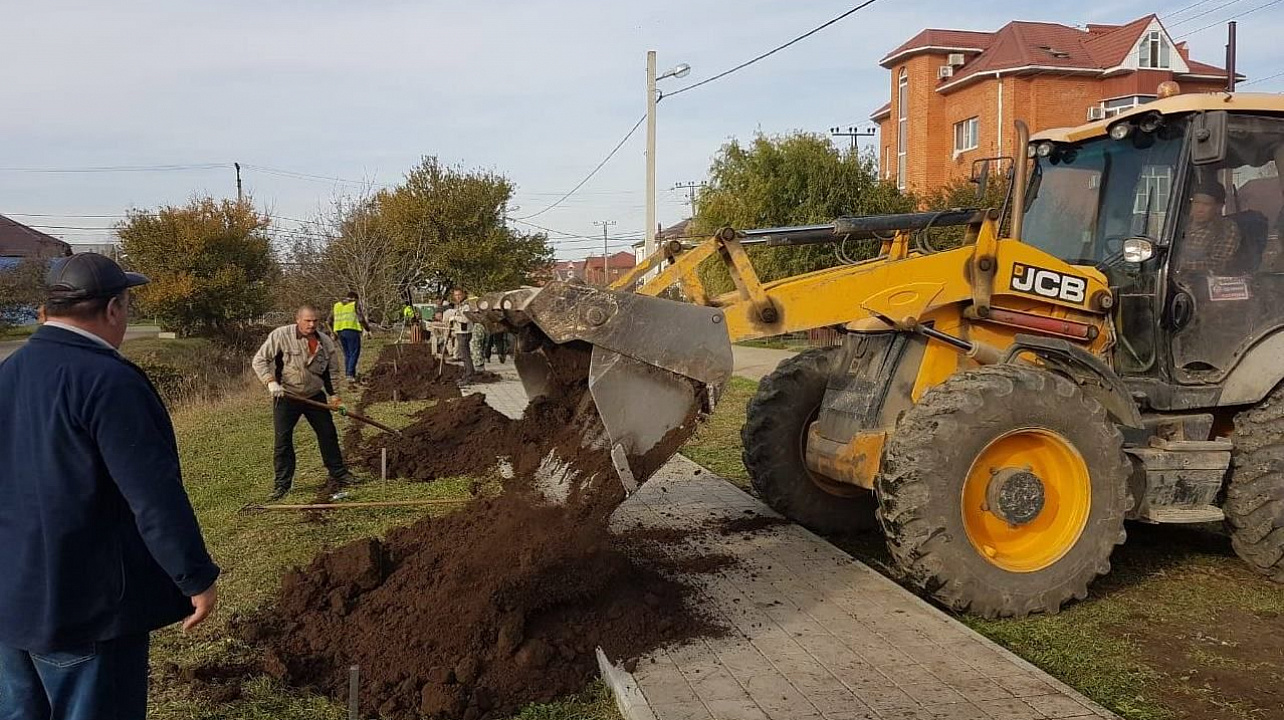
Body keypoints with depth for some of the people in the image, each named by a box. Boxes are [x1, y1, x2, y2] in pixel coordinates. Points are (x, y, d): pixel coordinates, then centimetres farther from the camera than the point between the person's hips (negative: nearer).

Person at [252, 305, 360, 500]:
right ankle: (282, 482, 8)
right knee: (283, 440, -2)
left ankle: (337, 472, 24)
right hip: (286, 396, -3)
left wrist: (334, 397, 8)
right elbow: (259, 361, -11)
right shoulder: (280, 336, -14)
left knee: (328, 434, 9)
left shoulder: (325, 343, -1)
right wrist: (271, 382, -22)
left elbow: (330, 373, 10)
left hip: (315, 396, 3)